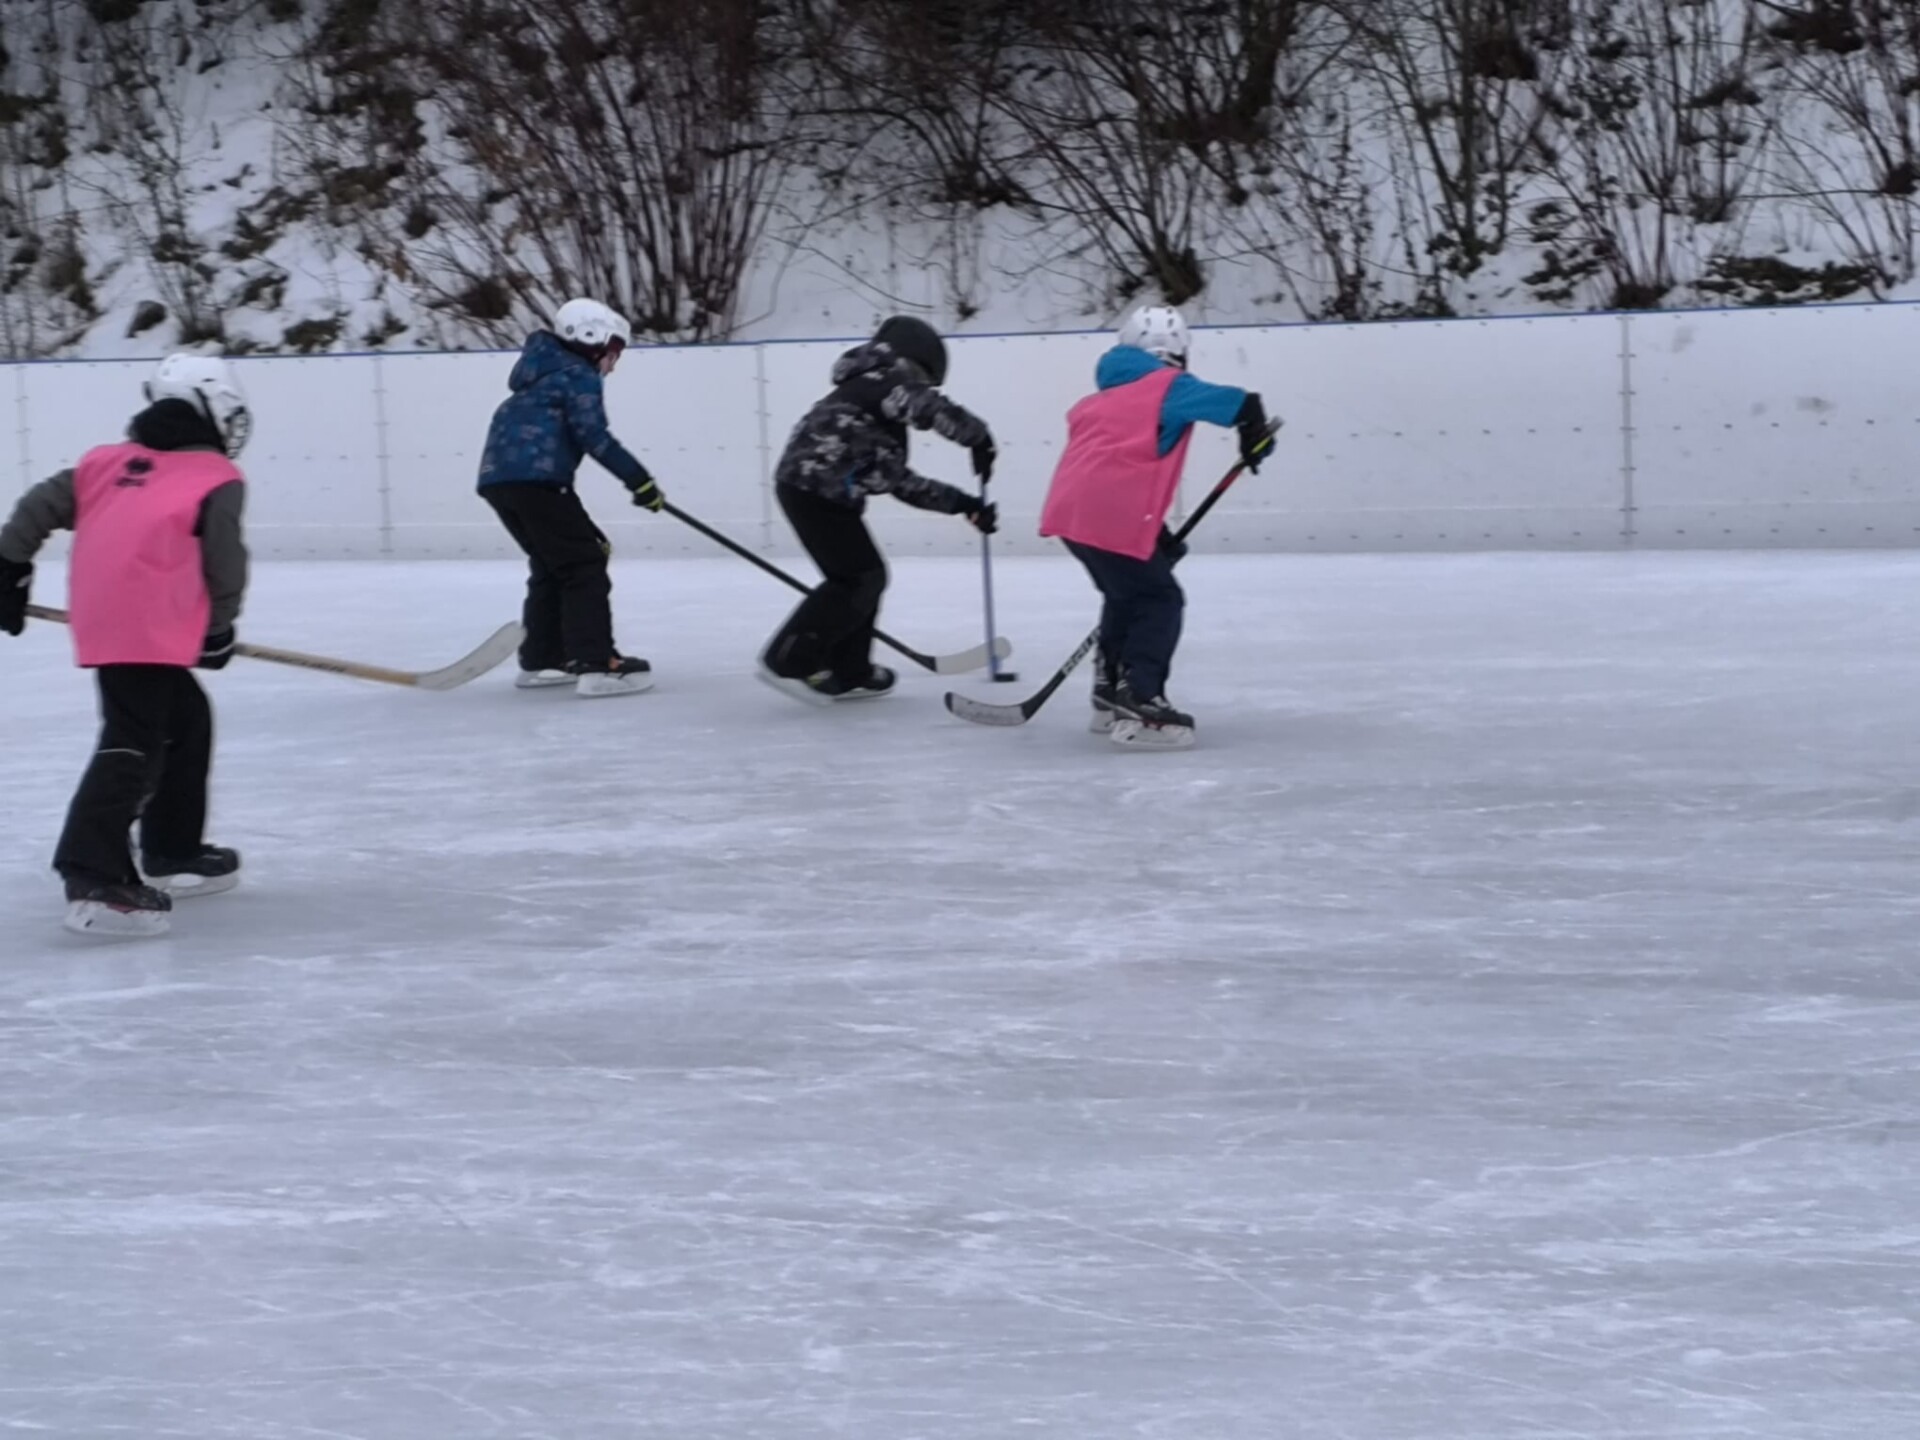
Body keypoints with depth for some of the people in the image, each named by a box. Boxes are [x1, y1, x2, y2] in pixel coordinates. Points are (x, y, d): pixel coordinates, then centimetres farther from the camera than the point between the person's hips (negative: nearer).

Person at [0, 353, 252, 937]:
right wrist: (219, 627, 12)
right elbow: (224, 563, -2)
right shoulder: (218, 479, 4)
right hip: (146, 626, -8)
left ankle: (173, 852, 33)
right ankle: (93, 877, -26)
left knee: (186, 719, 24)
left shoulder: (107, 461, 20)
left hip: (103, 620, 8)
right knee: (134, 745, -14)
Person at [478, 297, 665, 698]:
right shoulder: (580, 376, 2)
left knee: (552, 566, 22)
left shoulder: (545, 376, 32)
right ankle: (596, 664, -17)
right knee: (584, 566, -7)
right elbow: (594, 437, -12)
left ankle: (541, 660, 24)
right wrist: (639, 480, -11)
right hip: (535, 479, -9)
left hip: (497, 479, 9)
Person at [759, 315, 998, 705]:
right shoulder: (886, 381, -3)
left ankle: (848, 672, 19)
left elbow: (900, 481, 24)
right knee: (857, 578, -9)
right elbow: (931, 408, -23)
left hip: (823, 492, 10)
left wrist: (962, 502, 21)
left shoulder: (884, 418, 27)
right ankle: (789, 661, -7)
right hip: (812, 487, -10)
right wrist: (979, 436, -13)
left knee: (866, 577, 14)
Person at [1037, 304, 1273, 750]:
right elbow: (1240, 405, -6)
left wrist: (1156, 534, 26)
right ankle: (1137, 705, -12)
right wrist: (1255, 438, 15)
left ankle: (1111, 693, 32)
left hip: (1072, 509, 8)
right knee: (1158, 600, 0)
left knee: (1128, 594, 26)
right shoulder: (1170, 387, 5)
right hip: (1111, 517, -8)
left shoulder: (1106, 398, 27)